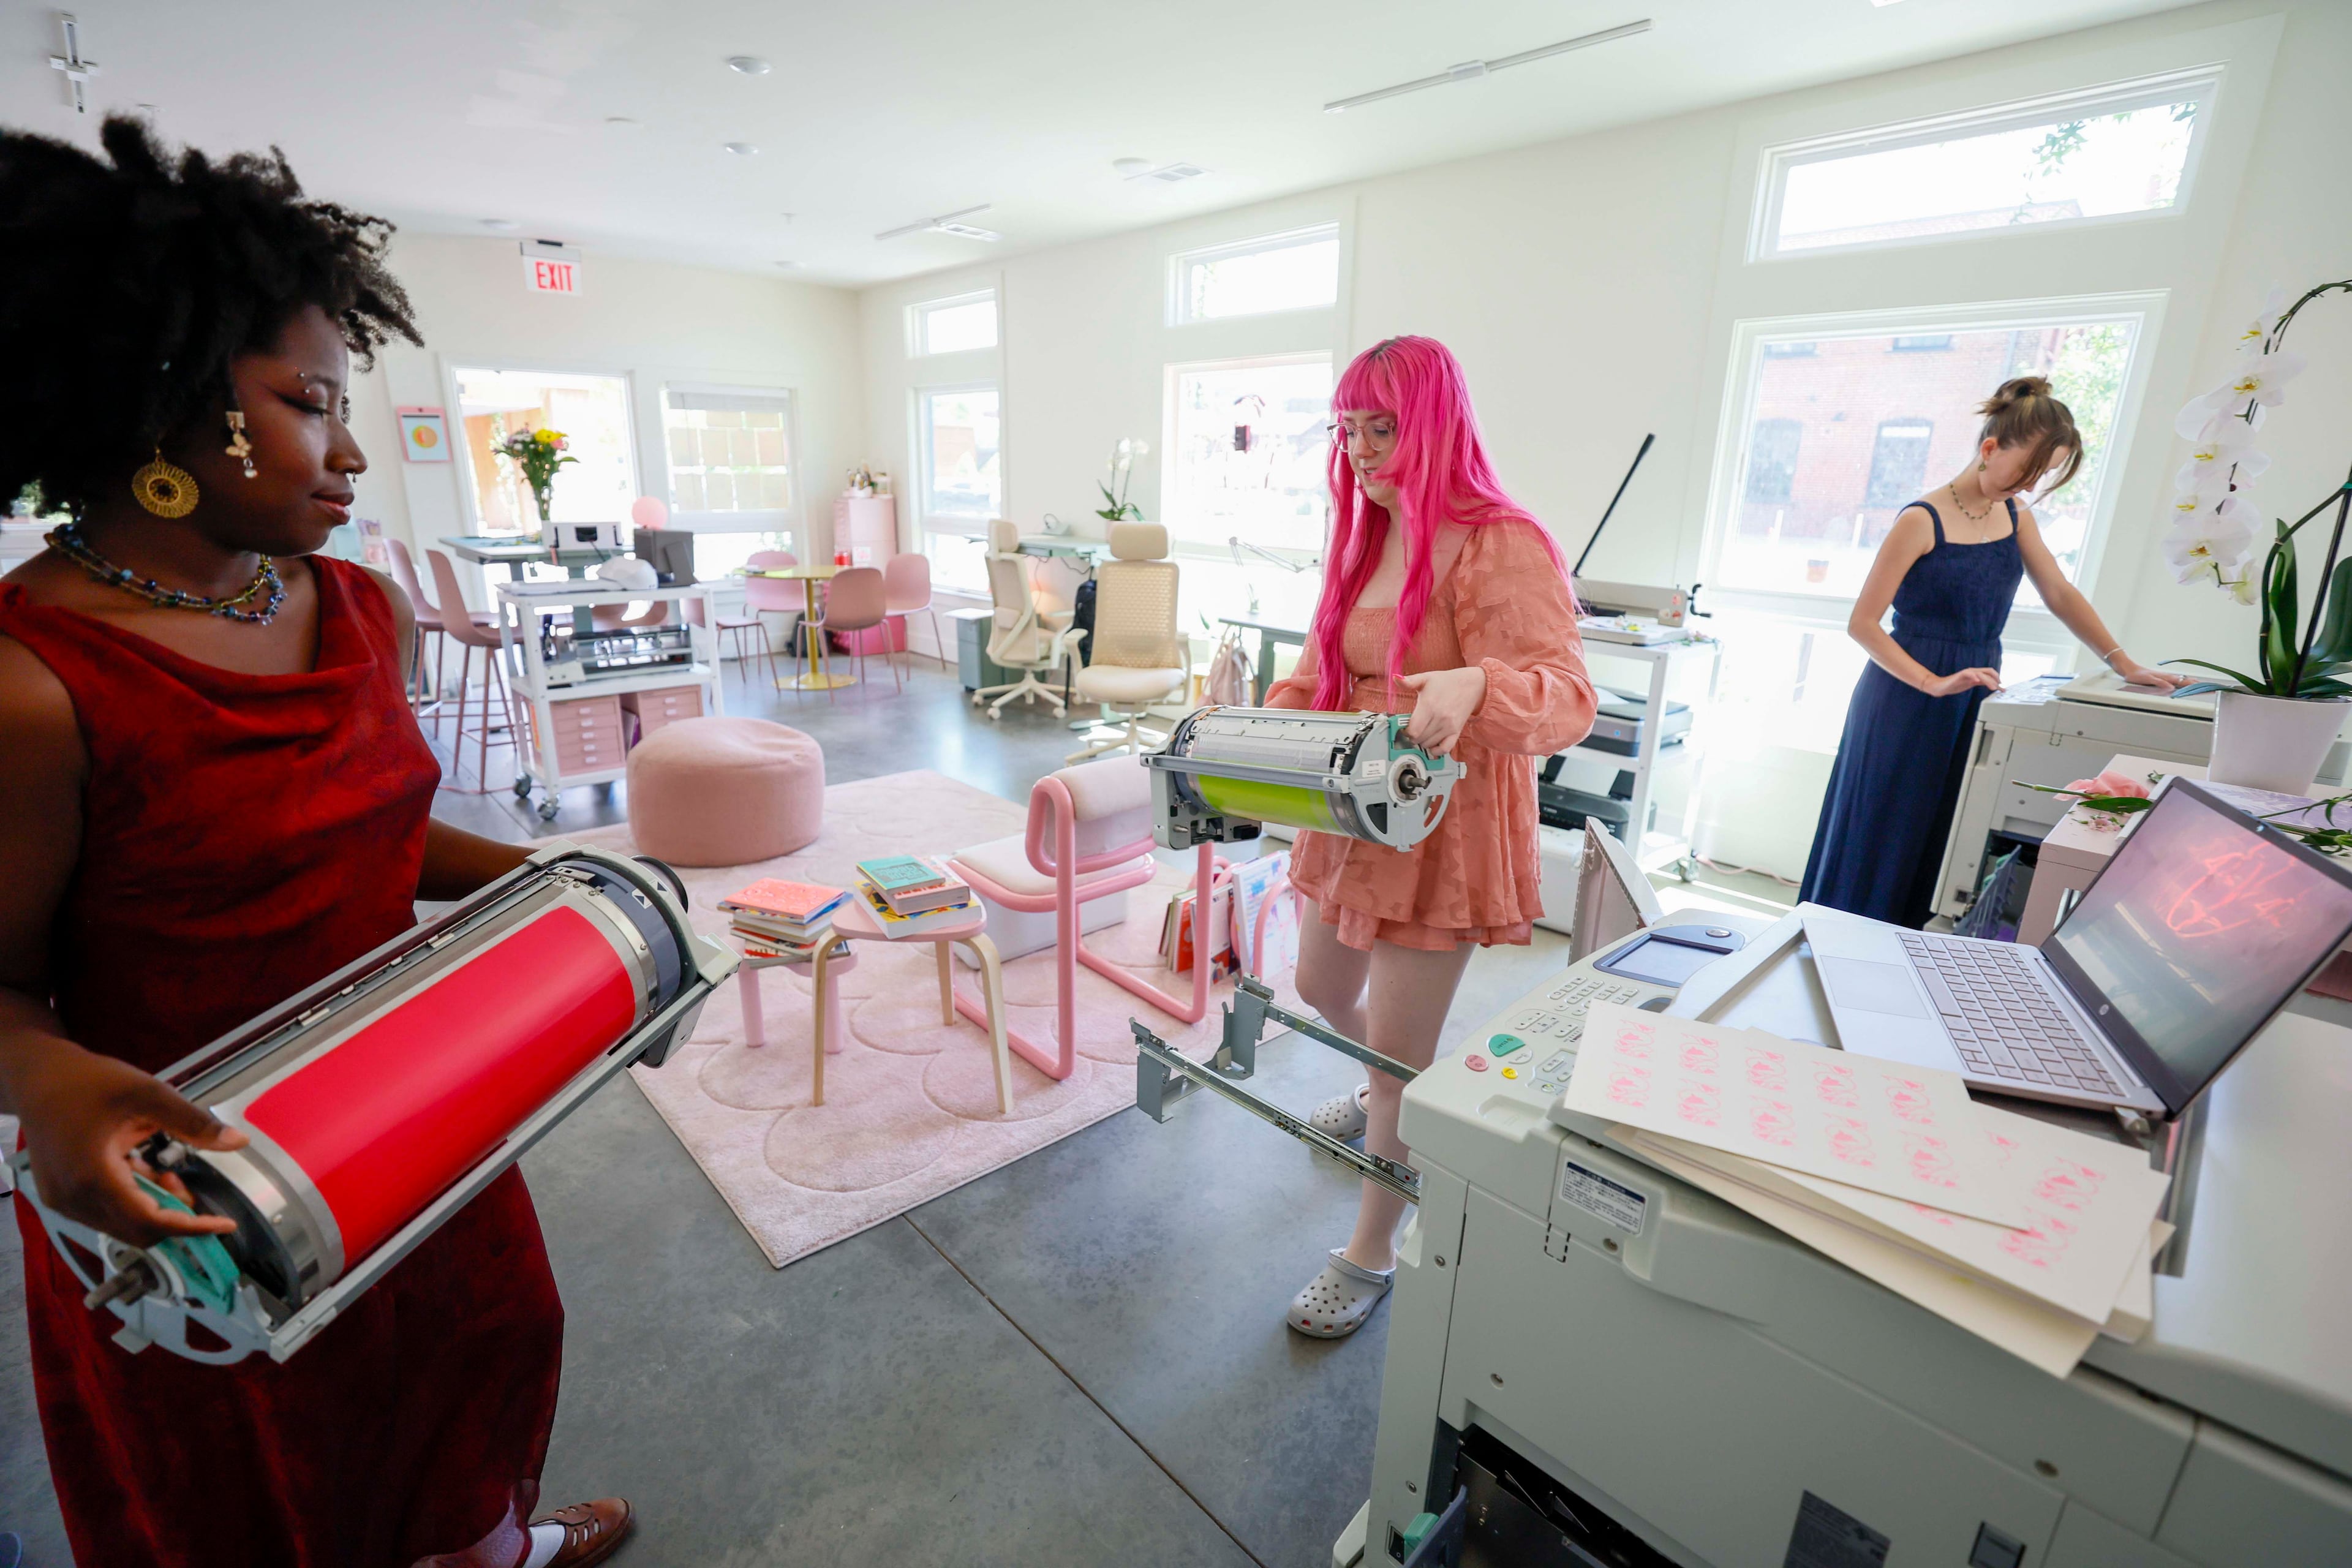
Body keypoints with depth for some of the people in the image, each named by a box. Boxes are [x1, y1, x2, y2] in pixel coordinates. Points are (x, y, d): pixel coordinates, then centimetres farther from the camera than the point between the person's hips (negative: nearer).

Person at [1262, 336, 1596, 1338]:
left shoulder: (1504, 547, -15)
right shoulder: (1361, 540, 11)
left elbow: (1565, 697, -24)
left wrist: (1473, 685, -45)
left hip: (1441, 835, -8)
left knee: (1400, 1050, 1)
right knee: (1321, 989, 24)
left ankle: (1371, 1256, 23)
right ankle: (1382, 1092, 57)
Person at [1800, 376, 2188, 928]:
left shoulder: (2016, 518, 10)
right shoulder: (1923, 520, -13)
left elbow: (2060, 594, 14)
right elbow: (1862, 623, -16)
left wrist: (2123, 662, 5)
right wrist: (1933, 684, -22)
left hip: (1974, 698, 7)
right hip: (1908, 699, -7)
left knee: (1938, 847, 9)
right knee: (1878, 848, -1)